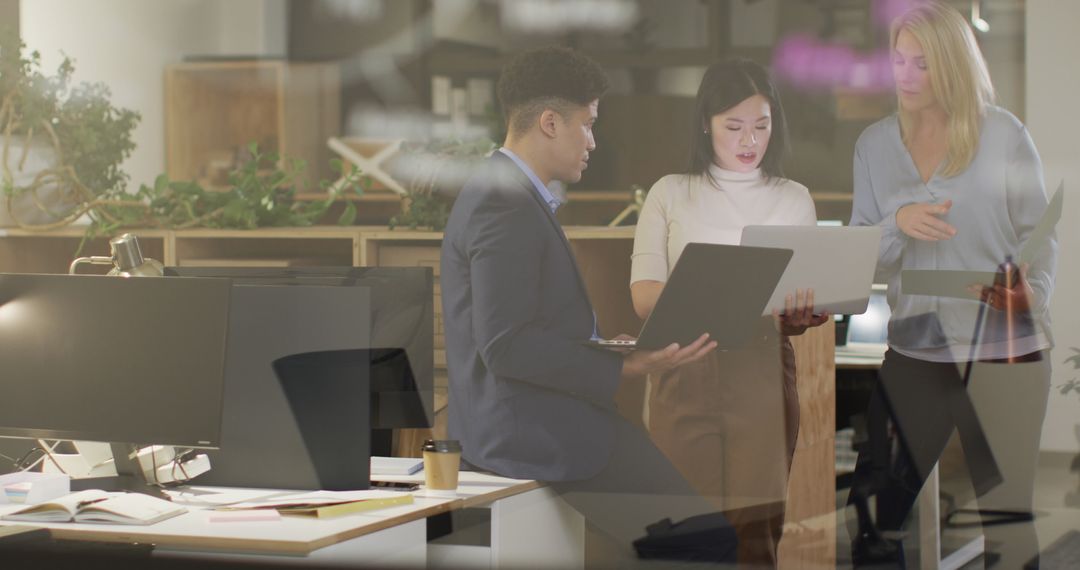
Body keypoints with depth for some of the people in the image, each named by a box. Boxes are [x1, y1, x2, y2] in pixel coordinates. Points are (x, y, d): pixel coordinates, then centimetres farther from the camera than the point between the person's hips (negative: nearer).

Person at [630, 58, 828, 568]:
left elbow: (801, 312, 10)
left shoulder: (793, 200, 13)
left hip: (761, 375, 1)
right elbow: (643, 295, -1)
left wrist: (803, 313, -14)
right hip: (684, 373, -1)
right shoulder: (670, 194, 9)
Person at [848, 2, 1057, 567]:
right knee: (875, 499, 1)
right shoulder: (875, 143, 8)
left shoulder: (1003, 135, -1)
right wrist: (897, 223, -15)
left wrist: (1033, 296, -17)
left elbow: (1040, 238, 1)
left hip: (1004, 351, -3)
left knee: (1004, 506, 0)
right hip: (914, 350, 3)